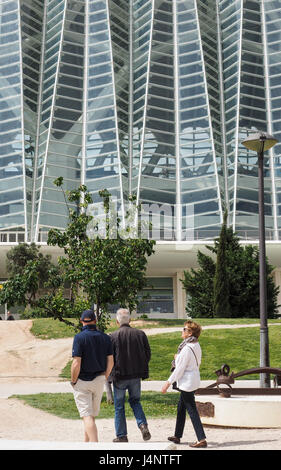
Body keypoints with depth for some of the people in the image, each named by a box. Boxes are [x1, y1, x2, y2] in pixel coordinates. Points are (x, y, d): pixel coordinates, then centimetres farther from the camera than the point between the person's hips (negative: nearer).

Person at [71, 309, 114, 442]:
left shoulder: (79, 337, -14)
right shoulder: (105, 337, 2)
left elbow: (76, 363, -19)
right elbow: (110, 361, 2)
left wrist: (73, 381, -6)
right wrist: (104, 378, 13)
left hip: (82, 381, -5)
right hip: (99, 381, 5)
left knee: (87, 416, -4)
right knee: (92, 414, 19)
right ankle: (87, 443, 33)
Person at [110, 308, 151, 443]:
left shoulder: (113, 336, -11)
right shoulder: (140, 334, -1)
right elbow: (148, 354, 3)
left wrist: (112, 373, 5)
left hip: (120, 376, -3)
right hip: (136, 375, 3)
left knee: (119, 406, 9)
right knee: (135, 401, 20)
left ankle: (121, 435, 13)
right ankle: (143, 424, -1)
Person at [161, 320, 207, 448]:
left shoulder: (187, 348, -22)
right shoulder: (196, 345, 6)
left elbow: (180, 368, -20)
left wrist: (168, 383, -14)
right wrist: (178, 357, 13)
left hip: (187, 382, -10)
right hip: (194, 380, 10)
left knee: (192, 410, -5)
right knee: (181, 407, 20)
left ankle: (202, 440, -4)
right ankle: (177, 436, 30)